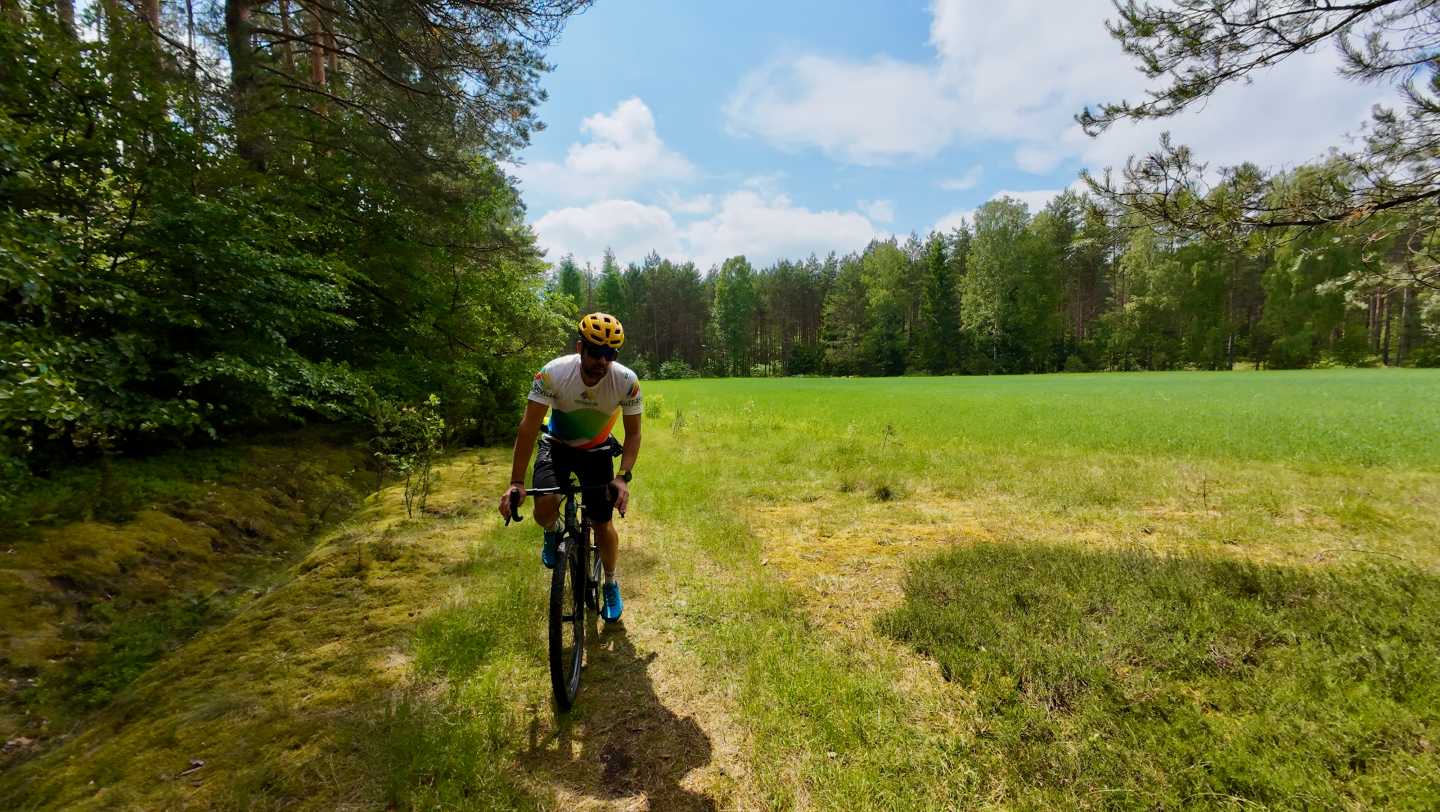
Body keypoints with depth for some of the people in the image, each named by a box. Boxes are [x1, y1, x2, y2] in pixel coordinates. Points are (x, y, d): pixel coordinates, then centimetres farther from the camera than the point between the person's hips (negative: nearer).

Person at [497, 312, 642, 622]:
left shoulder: (627, 381, -26)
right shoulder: (553, 373, -30)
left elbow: (633, 433, -15)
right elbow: (529, 426, -27)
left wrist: (623, 477, -29)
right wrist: (516, 482, -32)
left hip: (597, 451, 1)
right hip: (557, 445, 0)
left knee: (603, 525, -1)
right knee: (545, 507, -26)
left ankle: (611, 585, 28)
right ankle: (554, 532, 14)